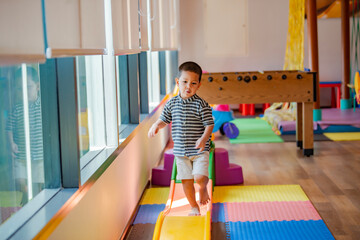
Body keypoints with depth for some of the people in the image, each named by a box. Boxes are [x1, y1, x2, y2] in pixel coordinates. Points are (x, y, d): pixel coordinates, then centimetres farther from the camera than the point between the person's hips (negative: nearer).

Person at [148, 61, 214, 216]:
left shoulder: (201, 104, -10)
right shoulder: (172, 103, 3)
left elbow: (209, 125, -10)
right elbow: (164, 119, 14)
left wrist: (204, 139, -26)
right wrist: (156, 125, -8)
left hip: (199, 150, -3)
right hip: (180, 151, 4)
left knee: (200, 177, -16)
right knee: (186, 181, 9)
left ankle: (203, 188, 21)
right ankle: (194, 207, 29)